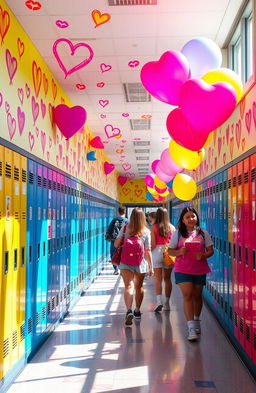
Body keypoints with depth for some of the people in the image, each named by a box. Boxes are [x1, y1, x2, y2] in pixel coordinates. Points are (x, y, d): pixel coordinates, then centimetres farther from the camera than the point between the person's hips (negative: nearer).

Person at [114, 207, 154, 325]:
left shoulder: (125, 229, -3)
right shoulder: (146, 231, -4)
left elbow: (116, 245, 0)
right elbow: (148, 251, -3)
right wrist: (151, 267, 3)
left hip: (126, 263, -1)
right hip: (141, 264, 1)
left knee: (129, 286, -8)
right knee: (139, 287, 18)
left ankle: (129, 311, -28)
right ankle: (137, 311, 33)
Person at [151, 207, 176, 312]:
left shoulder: (154, 227, -4)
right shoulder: (172, 227, 3)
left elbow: (153, 244, -7)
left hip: (157, 252, -3)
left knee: (157, 279, 0)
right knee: (167, 279, 11)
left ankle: (159, 300, -15)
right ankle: (167, 302, 15)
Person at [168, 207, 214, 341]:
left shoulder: (203, 233, 4)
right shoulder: (177, 234, 1)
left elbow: (210, 250, 6)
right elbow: (170, 251, 4)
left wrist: (203, 255, -16)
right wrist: (179, 252, -17)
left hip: (200, 269, 2)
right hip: (182, 270, -2)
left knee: (197, 296, 14)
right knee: (187, 296, -10)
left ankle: (196, 321, 36)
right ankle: (191, 328, -10)